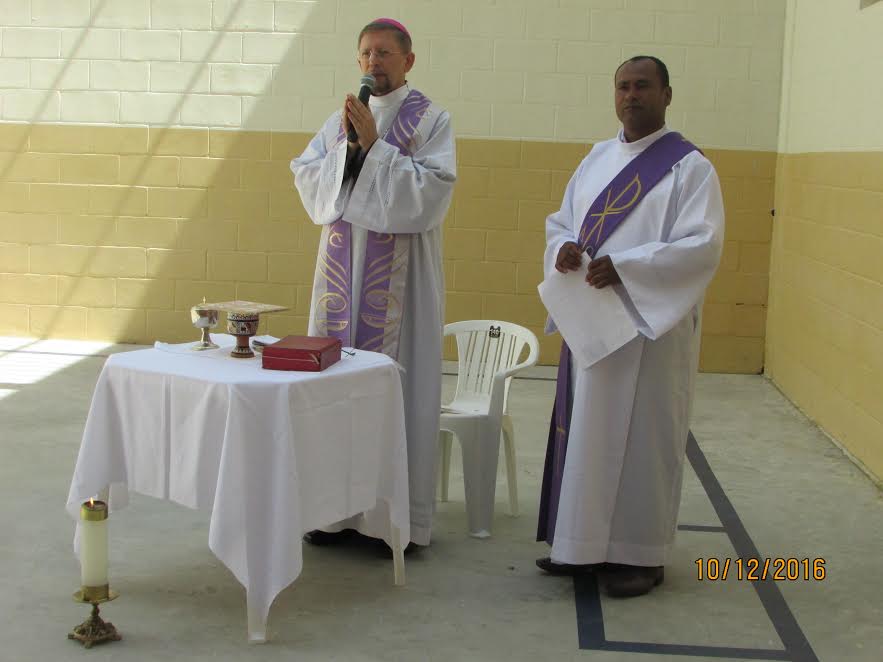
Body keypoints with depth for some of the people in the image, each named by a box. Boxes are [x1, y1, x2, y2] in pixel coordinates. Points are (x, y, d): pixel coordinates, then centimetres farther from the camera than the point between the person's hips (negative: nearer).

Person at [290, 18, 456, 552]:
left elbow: (431, 190, -13)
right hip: (344, 266, 5)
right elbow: (307, 178, 6)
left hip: (400, 272, -5)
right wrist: (346, 144, -9)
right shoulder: (342, 119, 13)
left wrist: (375, 146, -15)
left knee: (397, 383, -4)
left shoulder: (431, 120, -1)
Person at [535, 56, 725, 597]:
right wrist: (564, 248, -7)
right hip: (591, 319, 6)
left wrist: (624, 267, -23)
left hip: (650, 324, -6)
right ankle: (585, 543, 21)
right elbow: (561, 221, 17)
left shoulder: (689, 167, -6)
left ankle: (641, 554, 11)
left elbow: (703, 246, -15)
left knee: (641, 435, 0)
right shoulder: (598, 158, 13)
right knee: (588, 430, 10)